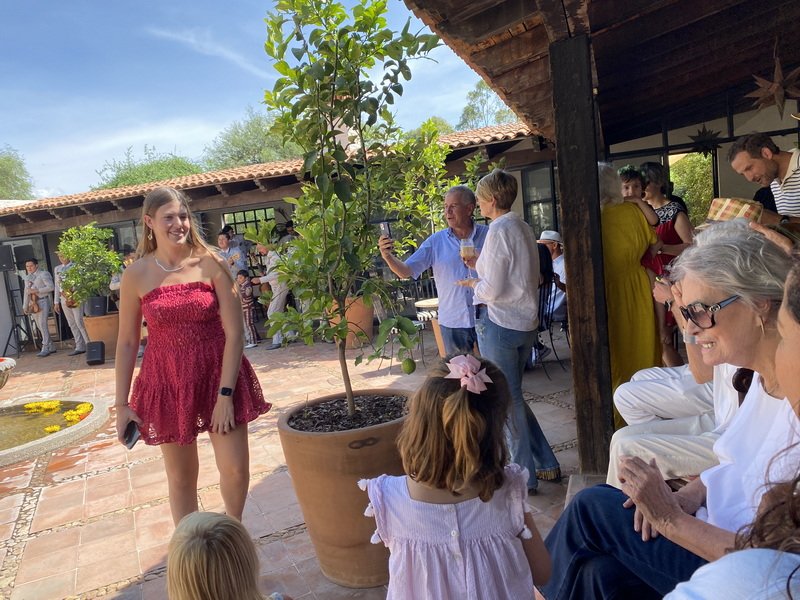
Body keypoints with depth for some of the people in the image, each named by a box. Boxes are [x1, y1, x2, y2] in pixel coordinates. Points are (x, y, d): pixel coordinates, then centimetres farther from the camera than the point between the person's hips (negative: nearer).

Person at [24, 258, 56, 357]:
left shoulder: (43, 274, 0)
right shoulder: (27, 278, 19)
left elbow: (51, 287, -11)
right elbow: (26, 292, 21)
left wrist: (36, 291, -15)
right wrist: (25, 306, 16)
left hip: (43, 301, -7)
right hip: (33, 303, 7)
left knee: (42, 324, -15)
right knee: (39, 326, 5)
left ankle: (45, 348, -15)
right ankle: (51, 346, 11)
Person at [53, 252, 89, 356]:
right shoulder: (57, 269, 16)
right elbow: (56, 286, 18)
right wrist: (56, 302, 15)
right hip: (64, 298, 6)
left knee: (79, 322, -10)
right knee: (72, 324, 6)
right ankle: (80, 347, 10)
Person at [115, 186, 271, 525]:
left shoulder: (211, 264, -8)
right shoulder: (137, 275, -4)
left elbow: (234, 331, -10)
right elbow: (127, 342, 3)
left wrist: (225, 394, -14)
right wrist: (122, 404, 2)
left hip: (219, 375, -1)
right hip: (167, 382, 1)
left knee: (235, 469, 3)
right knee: (180, 476, 12)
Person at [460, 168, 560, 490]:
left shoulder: (499, 230, -16)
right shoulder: (523, 228, 11)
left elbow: (492, 289, -19)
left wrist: (473, 282, 1)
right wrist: (481, 267, 14)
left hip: (498, 323, -9)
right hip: (525, 322, 9)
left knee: (508, 399, 4)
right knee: (513, 395, 20)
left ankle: (525, 476, 18)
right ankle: (546, 465, 27)